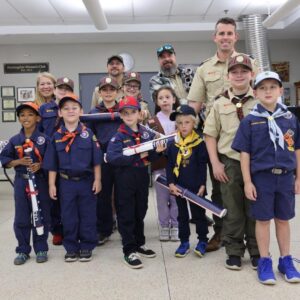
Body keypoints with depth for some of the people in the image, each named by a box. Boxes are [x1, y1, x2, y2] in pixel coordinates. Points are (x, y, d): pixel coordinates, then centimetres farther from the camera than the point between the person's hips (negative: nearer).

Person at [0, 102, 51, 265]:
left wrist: (40, 165, -17)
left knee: (42, 217, 6)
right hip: (21, 182, 2)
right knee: (21, 219, 7)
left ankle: (41, 249, 20)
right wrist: (20, 161, -11)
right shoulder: (14, 140, 4)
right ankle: (23, 250, 20)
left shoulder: (44, 139, -2)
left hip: (40, 181, -2)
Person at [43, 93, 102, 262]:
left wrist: (97, 180, -6)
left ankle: (87, 247, 22)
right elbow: (52, 164, 3)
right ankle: (71, 248, 25)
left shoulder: (88, 133, -5)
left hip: (86, 181, -1)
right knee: (68, 216, 11)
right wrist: (52, 184, 1)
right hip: (66, 182, 2)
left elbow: (96, 160, -3)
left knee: (88, 215, 8)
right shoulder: (56, 136, -1)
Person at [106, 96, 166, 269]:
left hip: (143, 176, 5)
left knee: (140, 212, 17)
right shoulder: (119, 136, -9)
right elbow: (112, 157, -23)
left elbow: (150, 157, 10)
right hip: (125, 178, -4)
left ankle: (140, 243, 34)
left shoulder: (147, 133, 4)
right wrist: (137, 155, -24)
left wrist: (157, 151, -13)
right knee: (126, 215, 3)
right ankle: (129, 250, 13)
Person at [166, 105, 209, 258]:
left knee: (198, 213, 10)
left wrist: (202, 185, -12)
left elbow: (202, 166, -8)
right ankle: (184, 242, 26)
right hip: (178, 187, 3)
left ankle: (202, 240, 25)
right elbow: (169, 165, 1)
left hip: (195, 186, -3)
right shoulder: (173, 144, 1)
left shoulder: (199, 143, -8)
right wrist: (171, 183, -9)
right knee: (182, 215, 14)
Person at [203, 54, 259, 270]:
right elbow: (210, 135, 6)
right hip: (230, 164, 1)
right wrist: (216, 164, -1)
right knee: (233, 211, 9)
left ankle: (256, 252, 24)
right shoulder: (220, 103, 4)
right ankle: (234, 252, 23)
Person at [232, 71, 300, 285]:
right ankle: (265, 262, 21)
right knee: (263, 219, 8)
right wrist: (247, 182, -6)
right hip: (261, 177, -2)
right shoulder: (250, 121, -5)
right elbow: (245, 153, -4)